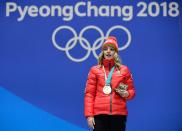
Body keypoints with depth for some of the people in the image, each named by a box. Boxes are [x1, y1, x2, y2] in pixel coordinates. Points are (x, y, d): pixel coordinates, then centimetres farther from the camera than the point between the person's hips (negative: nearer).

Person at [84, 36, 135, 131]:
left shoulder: (124, 70, 10)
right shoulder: (95, 70, 8)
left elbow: (131, 91, 16)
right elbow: (89, 94, 5)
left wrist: (126, 94, -8)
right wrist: (89, 115, -4)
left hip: (119, 114, 1)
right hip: (99, 114, -1)